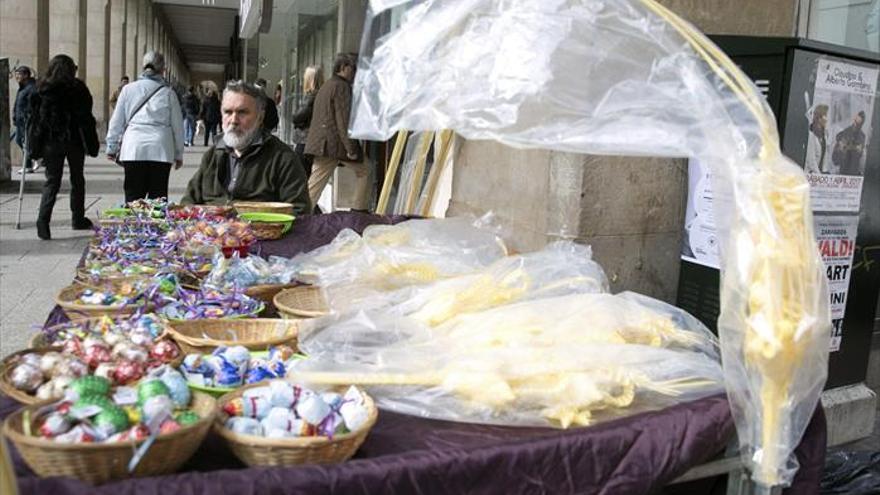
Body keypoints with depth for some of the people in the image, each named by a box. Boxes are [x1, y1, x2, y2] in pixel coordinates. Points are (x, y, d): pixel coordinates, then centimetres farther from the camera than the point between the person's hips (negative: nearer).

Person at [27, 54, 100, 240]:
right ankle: (78, 219, 21)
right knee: (77, 180, 14)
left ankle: (43, 219, -14)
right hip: (74, 141, -2)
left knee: (52, 181, 5)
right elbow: (86, 118, -7)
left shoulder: (41, 90, 3)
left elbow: (35, 118, 4)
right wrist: (91, 144, -3)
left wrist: (35, 147, 8)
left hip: (50, 141, 2)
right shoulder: (78, 89, -5)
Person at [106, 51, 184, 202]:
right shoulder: (168, 93, 4)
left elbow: (117, 122, 10)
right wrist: (179, 154, 16)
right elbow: (177, 125, 7)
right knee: (158, 198, 2)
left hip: (133, 150, 1)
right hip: (160, 150, -1)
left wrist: (112, 147, 20)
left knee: (133, 197, 3)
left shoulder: (128, 89, 7)